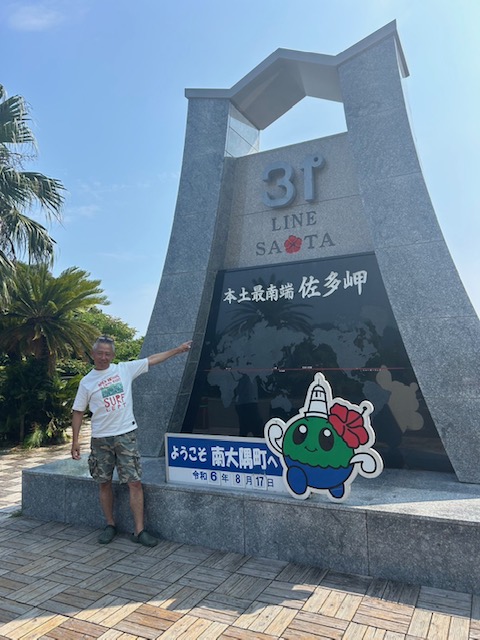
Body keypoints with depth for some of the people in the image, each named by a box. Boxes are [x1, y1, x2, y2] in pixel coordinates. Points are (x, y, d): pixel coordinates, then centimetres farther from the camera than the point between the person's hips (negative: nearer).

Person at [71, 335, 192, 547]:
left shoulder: (124, 369, 2)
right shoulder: (86, 382, 2)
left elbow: (152, 360, 6)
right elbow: (78, 412, 6)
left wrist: (178, 349, 6)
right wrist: (75, 441, 0)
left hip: (126, 435, -1)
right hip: (100, 439, 1)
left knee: (135, 482, -3)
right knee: (104, 483, 11)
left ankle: (139, 530, 4)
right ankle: (110, 525, 29)